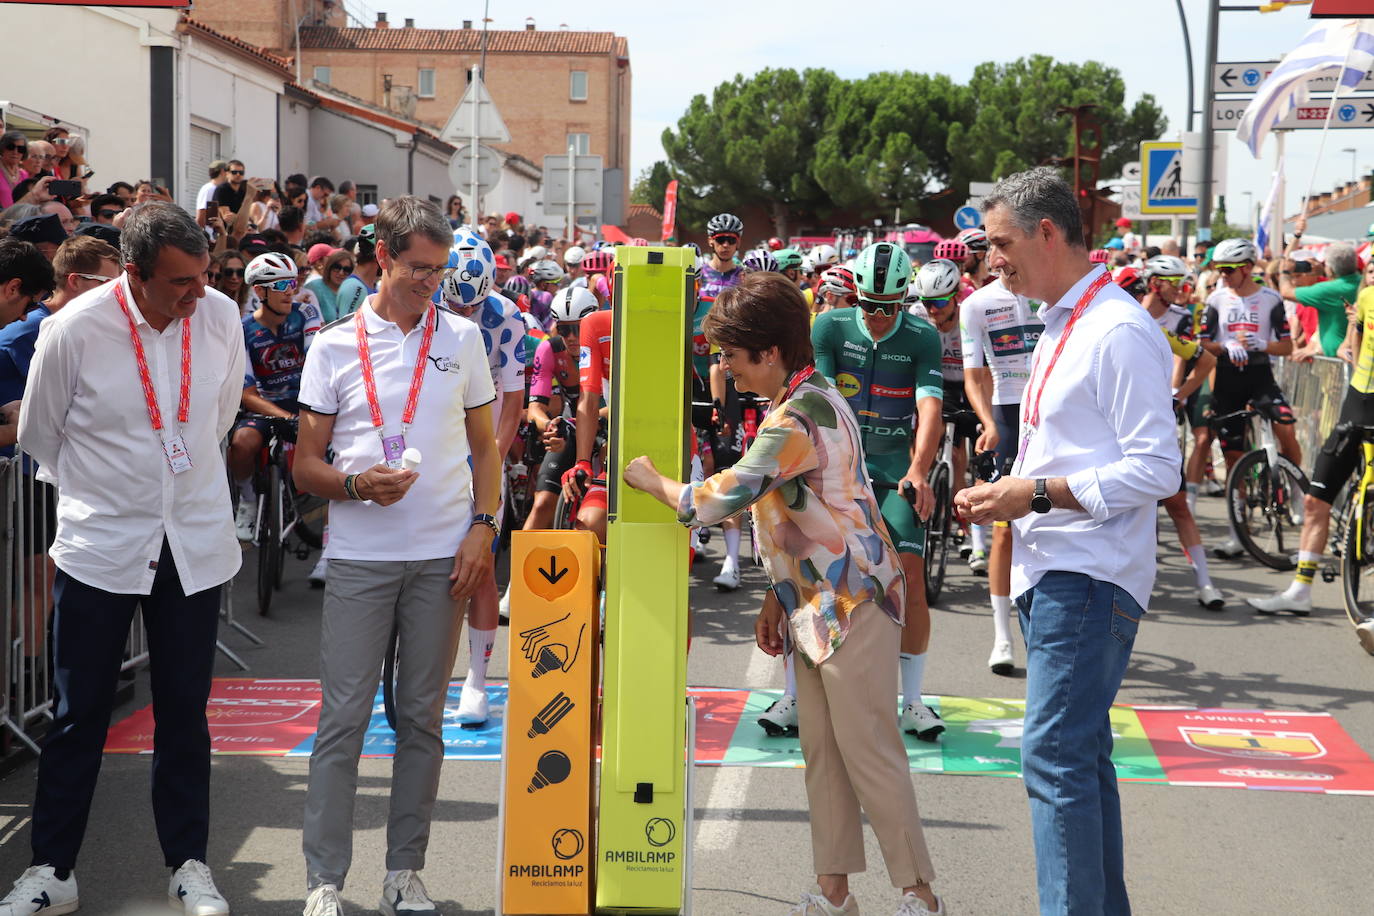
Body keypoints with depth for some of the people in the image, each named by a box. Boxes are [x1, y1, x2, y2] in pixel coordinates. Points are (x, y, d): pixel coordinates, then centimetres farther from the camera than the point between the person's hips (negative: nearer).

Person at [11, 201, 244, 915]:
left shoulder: (220, 317, -5)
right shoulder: (73, 330, -14)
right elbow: (38, 435, 3)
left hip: (195, 545, 2)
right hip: (98, 547, -2)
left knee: (185, 714, 10)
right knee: (78, 715, 6)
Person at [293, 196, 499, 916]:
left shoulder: (461, 338, 8)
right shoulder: (334, 348, 2)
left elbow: (484, 447, 12)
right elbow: (306, 466, 3)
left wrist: (482, 527, -2)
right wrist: (357, 485, -16)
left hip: (442, 555, 2)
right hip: (359, 557, -2)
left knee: (422, 718, 7)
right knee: (343, 716, -3)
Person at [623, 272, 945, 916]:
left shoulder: (798, 418, -20)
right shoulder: (806, 402, 13)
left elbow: (721, 499, -21)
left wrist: (650, 480, -3)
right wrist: (776, 598, 20)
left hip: (850, 599, -10)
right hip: (817, 600, 10)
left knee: (869, 752, -5)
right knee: (821, 751, 13)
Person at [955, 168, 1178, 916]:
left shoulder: (1119, 332, -14)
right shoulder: (1062, 327, 18)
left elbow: (1156, 469, -19)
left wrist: (1037, 494, -19)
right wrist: (1008, 496, 9)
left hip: (1087, 579, -10)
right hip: (1049, 572, 10)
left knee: (1056, 759, -14)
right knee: (1081, 756, 16)